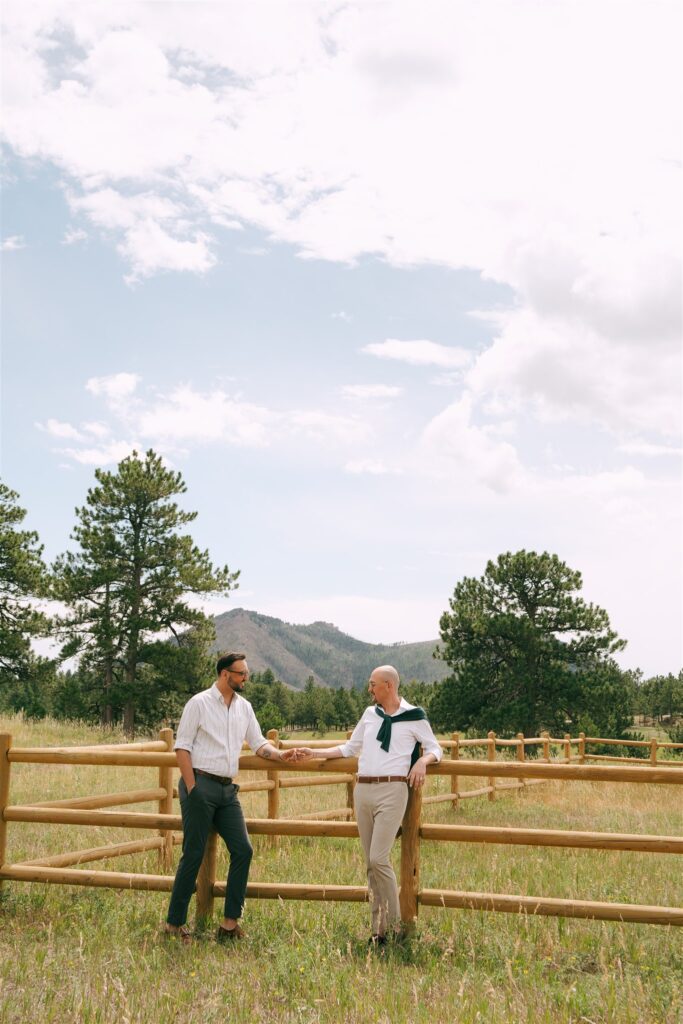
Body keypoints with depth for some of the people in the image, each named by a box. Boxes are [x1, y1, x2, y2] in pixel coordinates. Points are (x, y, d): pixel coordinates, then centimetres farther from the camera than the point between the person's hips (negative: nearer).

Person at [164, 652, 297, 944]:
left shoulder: (244, 707, 13)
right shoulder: (199, 703, -5)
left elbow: (258, 743, 17)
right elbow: (182, 747, -7)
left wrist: (279, 755, -4)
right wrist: (192, 789, -14)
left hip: (227, 789, 6)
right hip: (200, 785, -6)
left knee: (243, 850, -1)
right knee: (193, 855, -4)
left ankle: (229, 923, 5)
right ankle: (174, 923, 8)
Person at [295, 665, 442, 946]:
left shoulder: (414, 717, 0)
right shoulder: (370, 714, 14)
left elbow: (435, 749, 8)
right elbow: (350, 748, 22)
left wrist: (423, 761, -14)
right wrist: (314, 753, 17)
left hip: (391, 791, -5)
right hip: (363, 790, 6)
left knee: (378, 859, -14)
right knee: (371, 863, 6)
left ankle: (395, 925, -1)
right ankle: (379, 927, 12)